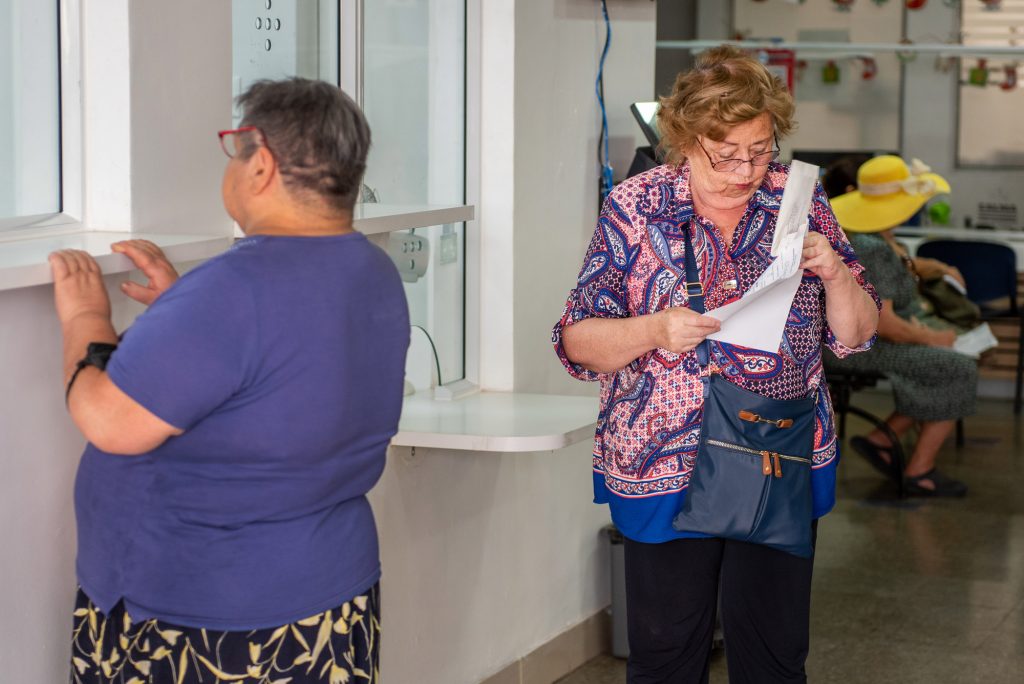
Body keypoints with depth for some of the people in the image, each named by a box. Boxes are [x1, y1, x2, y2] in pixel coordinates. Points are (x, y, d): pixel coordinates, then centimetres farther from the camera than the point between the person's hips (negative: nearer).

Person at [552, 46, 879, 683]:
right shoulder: (636, 207, -4)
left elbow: (855, 336, 6)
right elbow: (577, 342, -4)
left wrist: (836, 275, -14)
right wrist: (654, 330, -23)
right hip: (664, 470, -2)